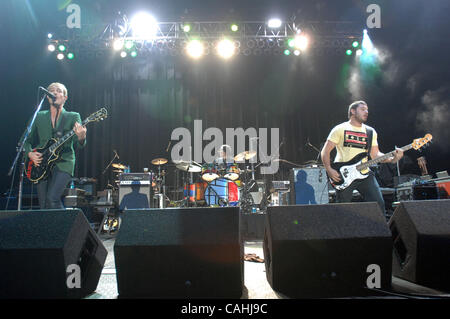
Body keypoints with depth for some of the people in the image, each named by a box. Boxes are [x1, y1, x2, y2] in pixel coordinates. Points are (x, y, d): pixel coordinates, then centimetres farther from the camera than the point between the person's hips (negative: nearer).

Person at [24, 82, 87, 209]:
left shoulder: (73, 117, 7)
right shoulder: (39, 116, 14)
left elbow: (77, 145, -3)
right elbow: (28, 140, 17)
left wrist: (81, 138, -26)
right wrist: (30, 153, -3)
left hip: (63, 164, -3)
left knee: (52, 199, -22)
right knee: (43, 205, -1)